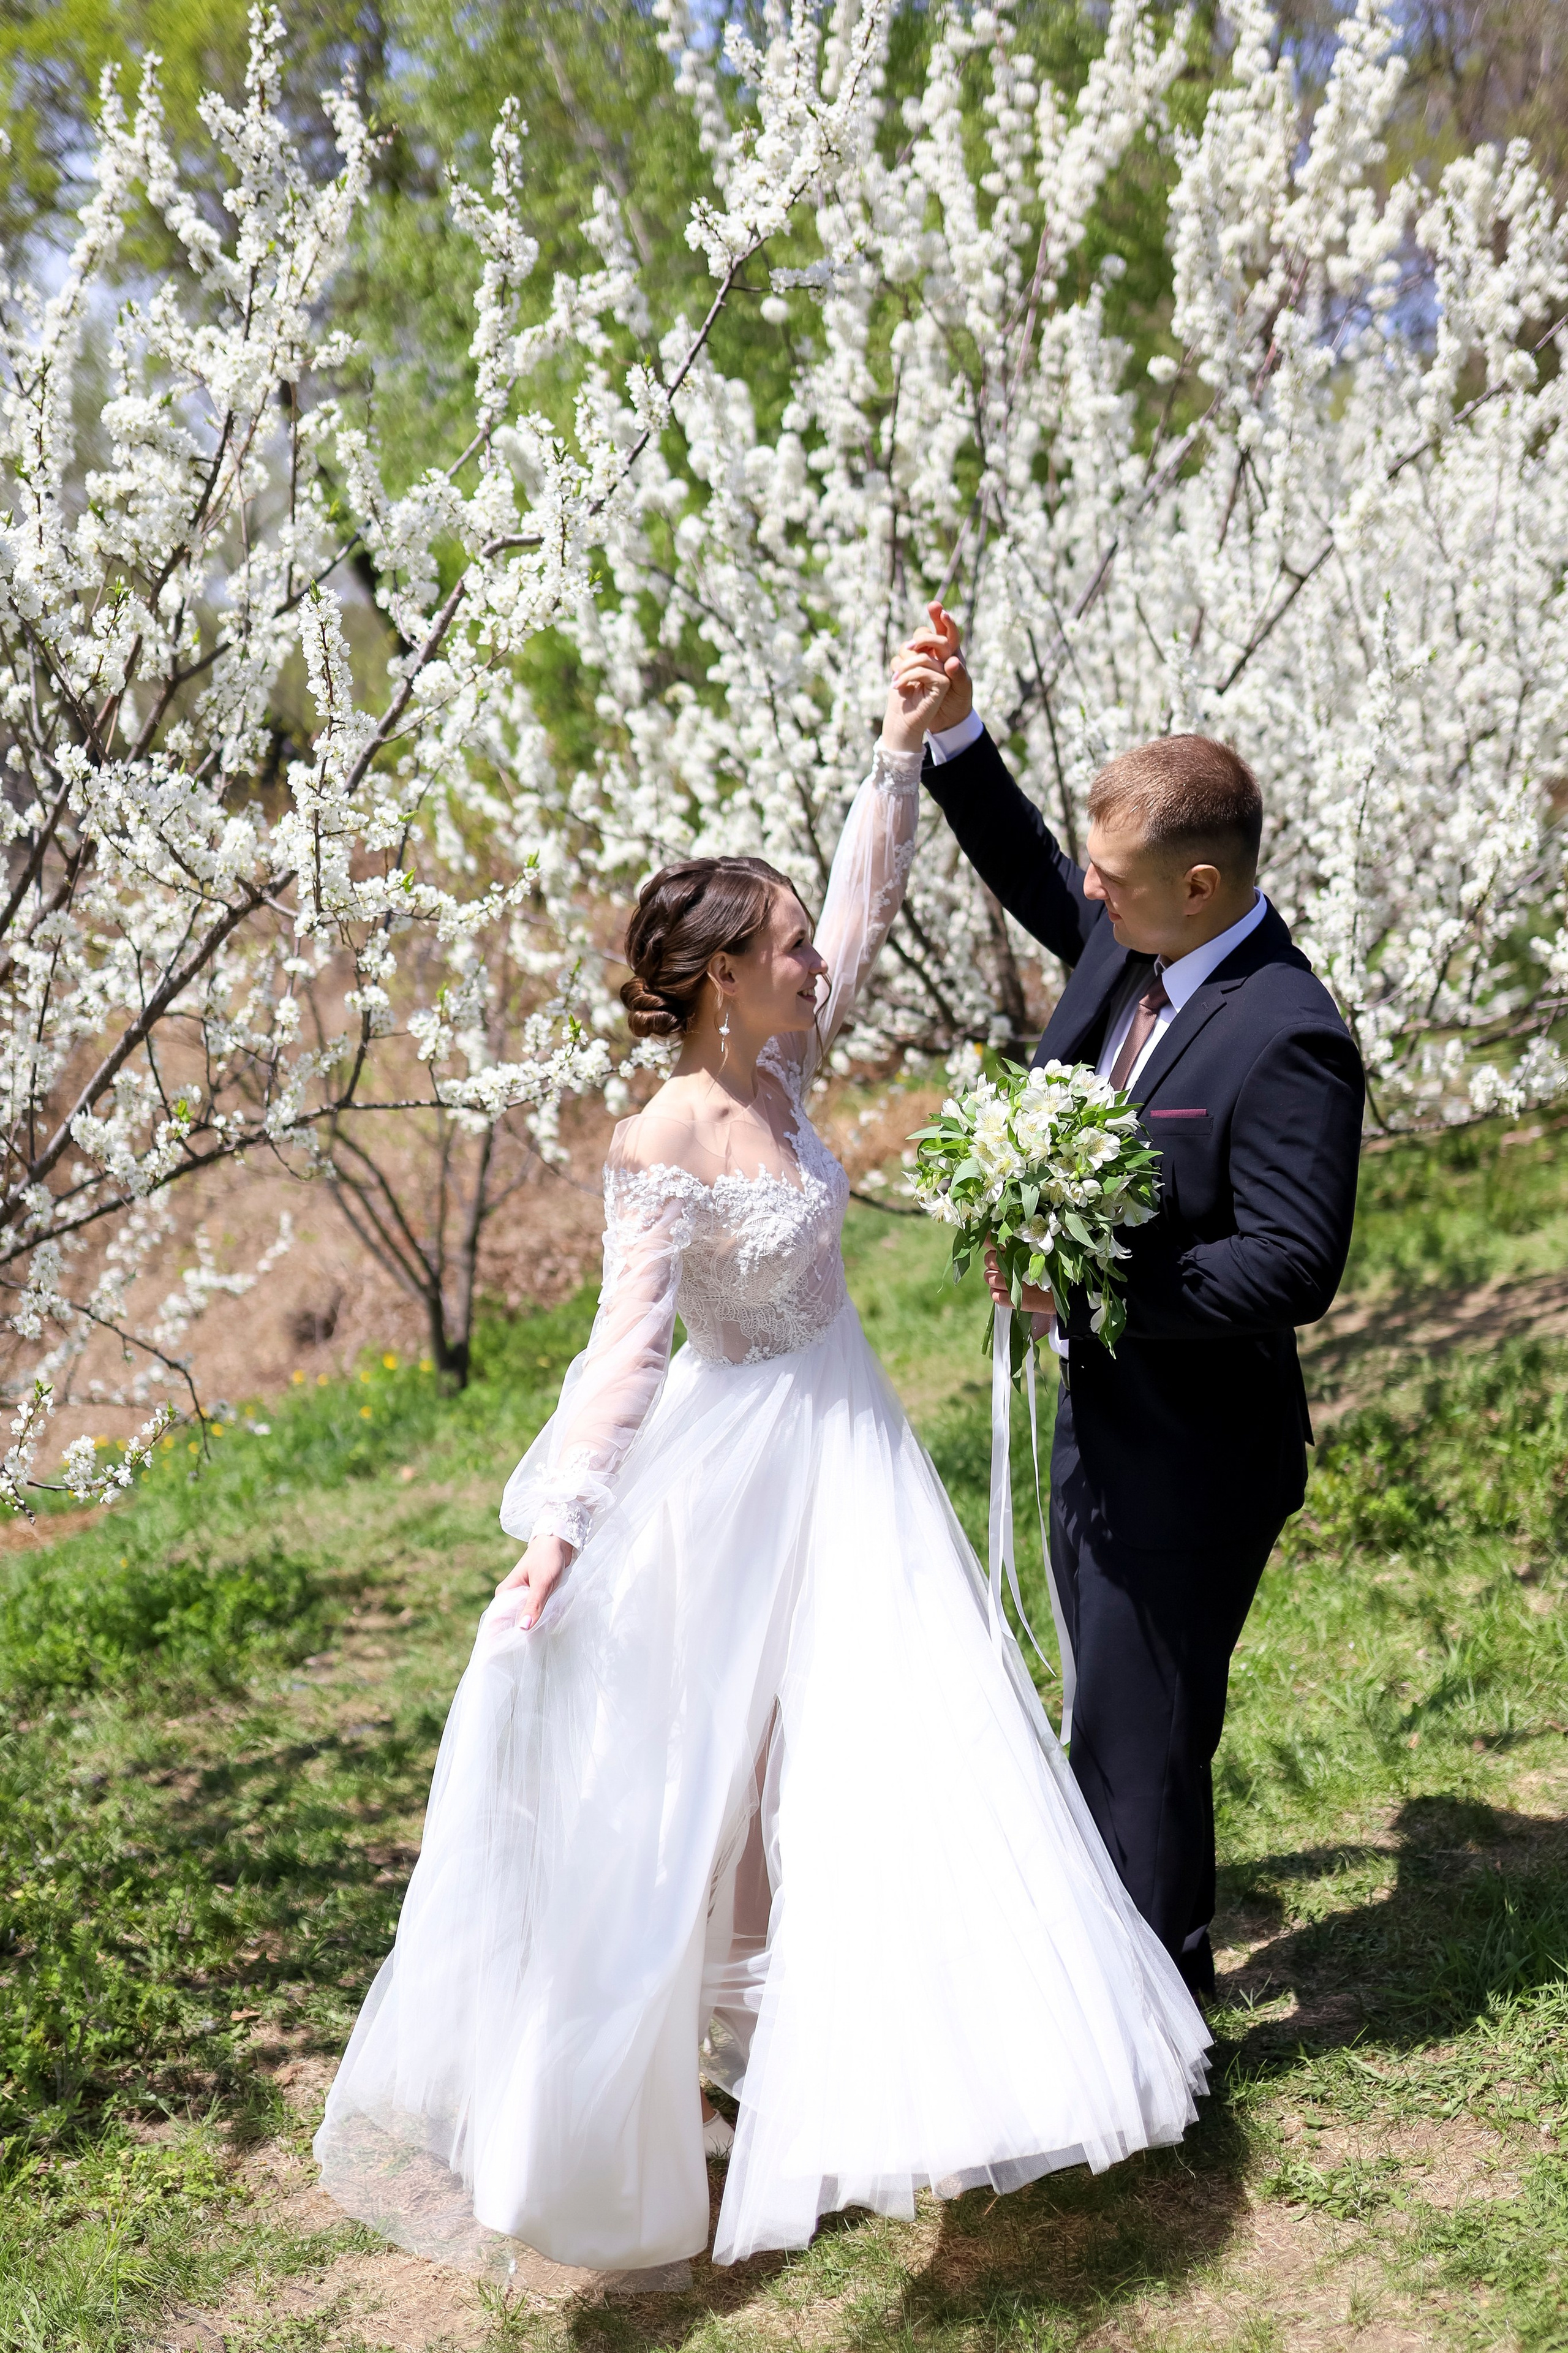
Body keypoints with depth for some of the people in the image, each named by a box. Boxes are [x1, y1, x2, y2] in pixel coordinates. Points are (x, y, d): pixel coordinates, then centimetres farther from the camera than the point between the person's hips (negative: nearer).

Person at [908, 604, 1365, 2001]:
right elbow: (1031, 876, 18)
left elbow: (1295, 1266, -28)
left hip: (1190, 1448, -9)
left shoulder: (1288, 1041, -26)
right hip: (1105, 1408, 10)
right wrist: (954, 733, 6)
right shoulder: (1129, 944, -1)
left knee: (1141, 1732, 3)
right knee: (1112, 1711, 25)